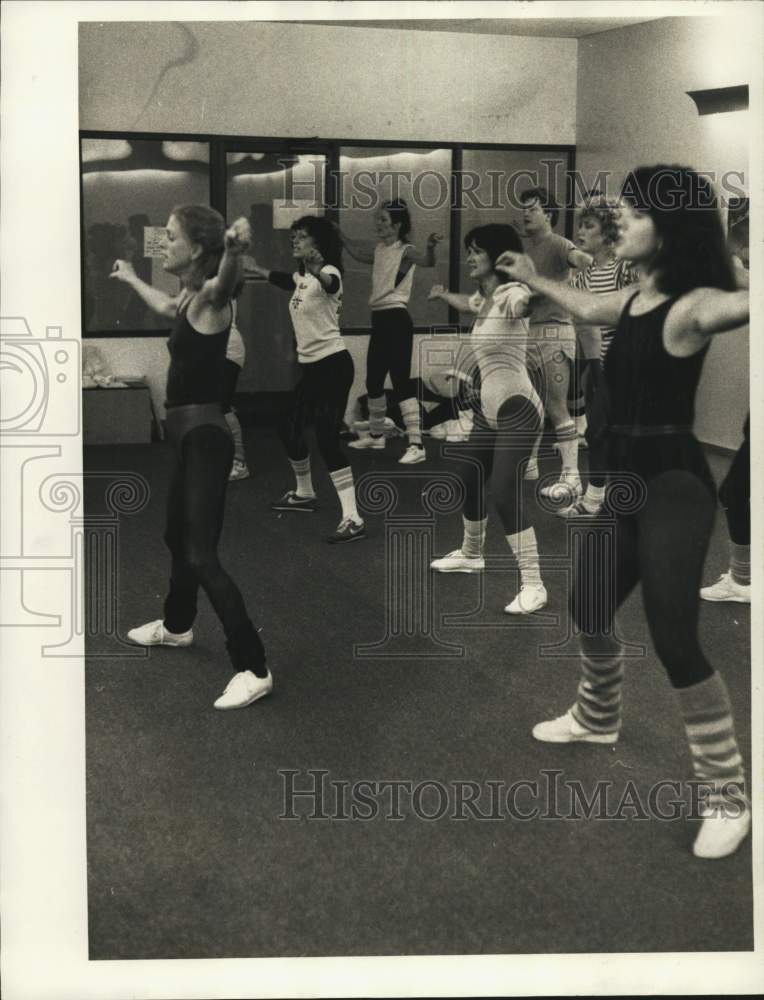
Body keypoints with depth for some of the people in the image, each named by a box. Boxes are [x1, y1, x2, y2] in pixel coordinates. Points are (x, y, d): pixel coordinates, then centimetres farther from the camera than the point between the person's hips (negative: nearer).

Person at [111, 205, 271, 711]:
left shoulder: (210, 298, -16)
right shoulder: (190, 300, 12)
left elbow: (226, 279, -42)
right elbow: (166, 306, 38)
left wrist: (235, 248, -65)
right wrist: (131, 278, 56)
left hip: (206, 438, -10)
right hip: (190, 437, 10)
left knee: (202, 556, -13)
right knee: (178, 537, 26)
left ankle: (254, 669, -12)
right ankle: (176, 625, 48)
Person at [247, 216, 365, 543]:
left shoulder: (329, 273, -15)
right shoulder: (301, 277, 11)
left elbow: (330, 284, -41)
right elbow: (280, 279, 35)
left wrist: (317, 270, -61)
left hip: (333, 364, -9)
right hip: (310, 366, 9)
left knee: (327, 438, -19)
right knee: (288, 426, 19)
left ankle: (353, 520, -22)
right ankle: (304, 493, 42)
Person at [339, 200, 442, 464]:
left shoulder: (405, 251, -11)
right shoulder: (379, 251, 12)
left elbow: (427, 262, -31)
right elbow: (357, 252, 31)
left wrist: (431, 247, -51)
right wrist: (339, 234, 26)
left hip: (396, 320, -9)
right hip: (379, 320, 9)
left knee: (401, 382, -13)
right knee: (373, 381, 17)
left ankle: (416, 445, -13)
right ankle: (376, 435, 34)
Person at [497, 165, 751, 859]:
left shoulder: (692, 307, -18)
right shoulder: (634, 299, 8)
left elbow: (738, 303, -43)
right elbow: (587, 309, 33)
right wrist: (535, 279, 47)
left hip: (674, 486, -9)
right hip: (626, 481, 9)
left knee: (674, 640, -10)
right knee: (589, 608, 22)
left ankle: (728, 796, 1)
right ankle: (598, 718, 50)